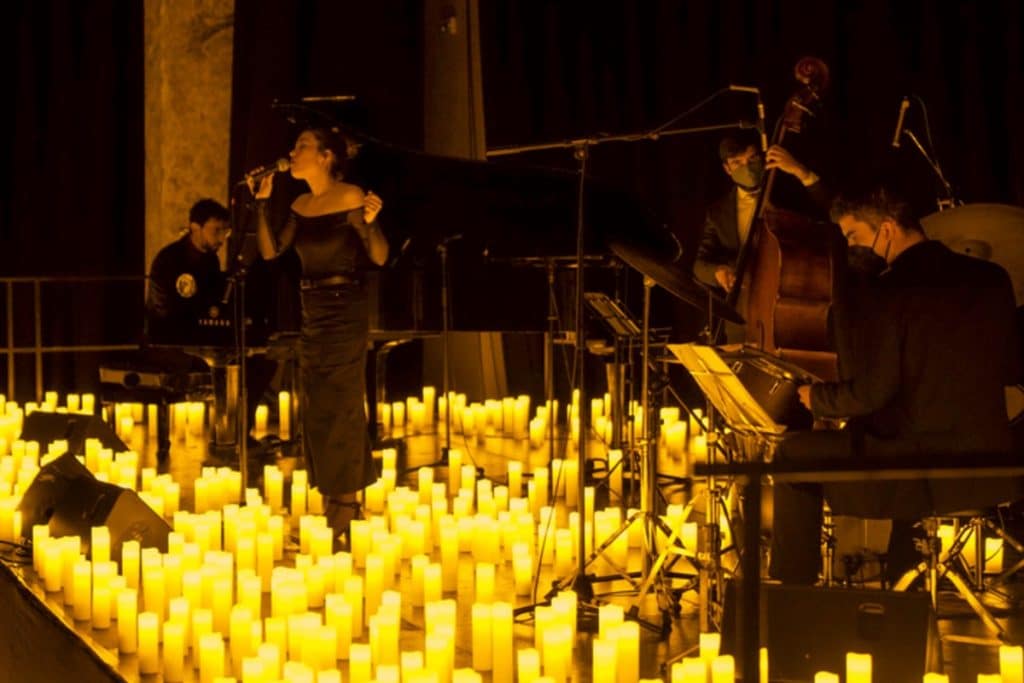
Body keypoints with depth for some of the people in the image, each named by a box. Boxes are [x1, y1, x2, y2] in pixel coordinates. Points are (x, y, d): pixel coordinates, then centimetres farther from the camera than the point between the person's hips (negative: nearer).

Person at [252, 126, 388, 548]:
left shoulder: (351, 198, -10)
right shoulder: (300, 206, 11)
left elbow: (379, 257, -13)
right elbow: (271, 251, 5)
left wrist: (369, 223, -31)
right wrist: (261, 202, 3)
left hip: (345, 310, -8)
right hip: (311, 311, 8)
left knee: (340, 405, -4)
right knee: (316, 408, 11)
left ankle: (346, 504, 4)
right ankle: (333, 499, 20)